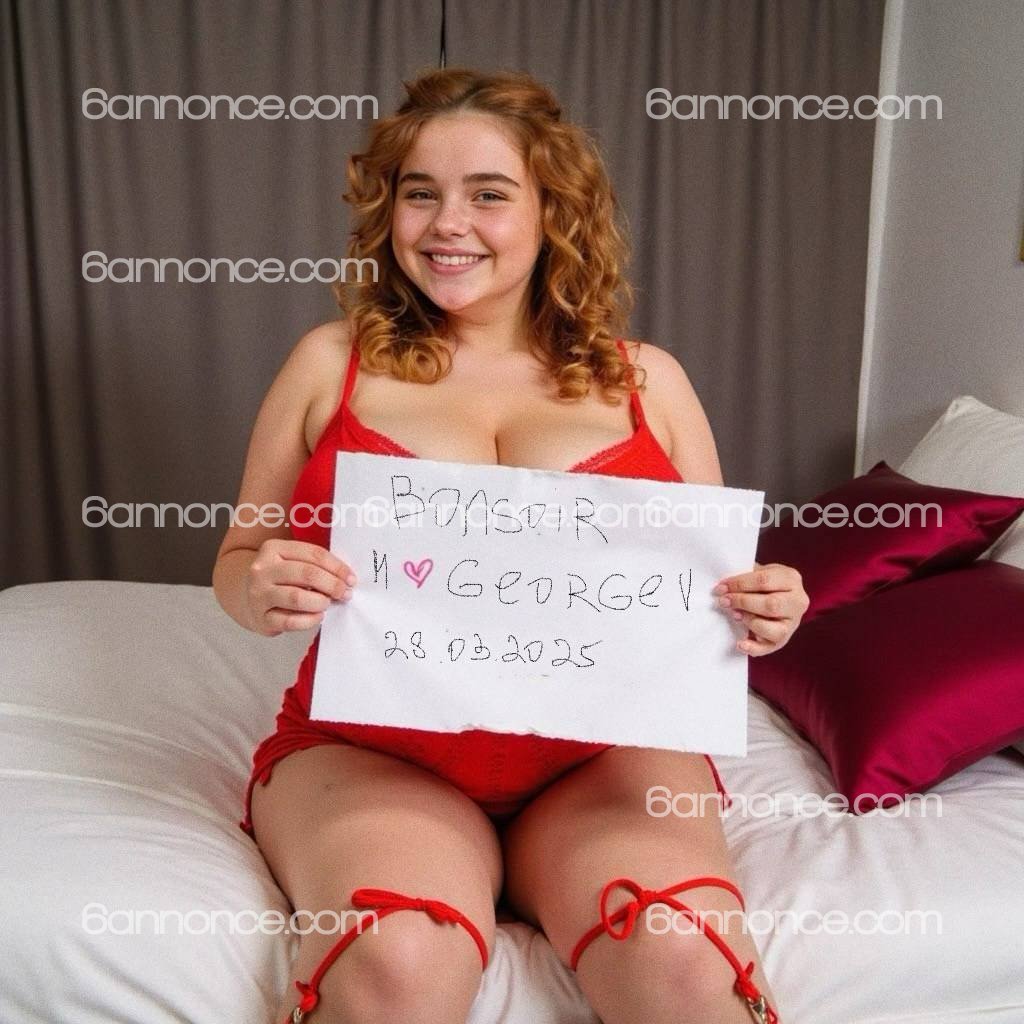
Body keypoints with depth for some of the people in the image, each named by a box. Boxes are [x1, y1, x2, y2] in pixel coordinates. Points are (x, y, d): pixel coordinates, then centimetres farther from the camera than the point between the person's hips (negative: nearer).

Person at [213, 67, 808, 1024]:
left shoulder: (646, 379, 10)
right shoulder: (331, 362, 8)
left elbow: (709, 579, 14)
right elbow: (238, 561, 12)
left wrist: (756, 608, -9)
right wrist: (262, 590, -12)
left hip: (606, 746, 1)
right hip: (371, 749, 0)